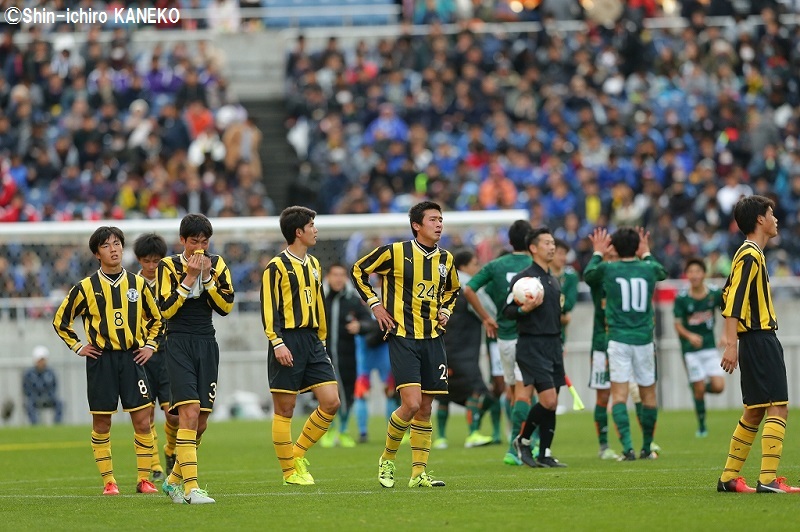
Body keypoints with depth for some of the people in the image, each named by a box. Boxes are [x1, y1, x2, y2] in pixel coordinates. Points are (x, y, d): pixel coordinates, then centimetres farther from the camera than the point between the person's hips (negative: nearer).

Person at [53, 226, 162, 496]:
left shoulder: (137, 284, 6)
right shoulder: (86, 287, -1)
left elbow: (155, 318, 20)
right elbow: (61, 319, 9)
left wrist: (150, 345, 8)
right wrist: (78, 346, 2)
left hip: (132, 358, 2)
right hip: (101, 361, -1)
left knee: (142, 421, -4)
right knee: (101, 424, 0)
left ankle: (144, 479, 3)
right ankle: (108, 481, 8)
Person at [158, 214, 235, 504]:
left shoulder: (217, 265, 9)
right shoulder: (169, 266, -1)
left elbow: (226, 306, 0)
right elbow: (166, 309, -10)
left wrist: (206, 278, -10)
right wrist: (189, 278, -13)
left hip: (207, 343, 5)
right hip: (179, 343, -4)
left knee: (201, 422, 4)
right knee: (189, 412, -19)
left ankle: (174, 480, 23)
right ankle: (191, 488, -22)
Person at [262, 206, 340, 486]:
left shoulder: (313, 264, 16)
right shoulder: (277, 266, -6)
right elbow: (268, 308, -10)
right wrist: (277, 343, -18)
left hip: (312, 341, 7)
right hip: (288, 341, -7)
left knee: (331, 402, -3)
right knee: (285, 408, -1)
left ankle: (298, 453, 12)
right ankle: (290, 472, 6)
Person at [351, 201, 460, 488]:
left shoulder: (445, 259, 8)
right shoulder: (394, 252, -7)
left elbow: (452, 289, 29)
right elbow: (358, 270, 6)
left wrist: (445, 311, 10)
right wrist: (375, 304, -1)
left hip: (433, 338, 5)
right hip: (402, 337, -5)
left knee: (425, 408, 4)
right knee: (411, 403, -16)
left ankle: (418, 473, 9)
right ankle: (387, 459, 5)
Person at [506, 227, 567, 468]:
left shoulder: (553, 281, 17)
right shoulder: (523, 278, -8)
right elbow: (507, 310, -11)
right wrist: (524, 309, -29)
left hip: (553, 346, 8)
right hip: (532, 346, -8)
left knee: (552, 403, 4)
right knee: (548, 400, -16)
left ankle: (544, 454, 9)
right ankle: (523, 440, 4)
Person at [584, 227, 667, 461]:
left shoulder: (607, 269, -4)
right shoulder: (649, 269, 1)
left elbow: (587, 274, 19)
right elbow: (663, 272, 27)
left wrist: (598, 253, 34)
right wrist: (646, 254, 41)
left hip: (618, 339, -2)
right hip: (644, 339, 2)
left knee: (619, 393, -4)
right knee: (648, 393, 13)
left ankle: (627, 447, -19)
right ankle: (647, 448, 21)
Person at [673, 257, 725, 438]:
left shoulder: (715, 294, -6)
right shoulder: (681, 298, -10)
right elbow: (678, 325, -6)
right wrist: (690, 336, -25)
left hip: (709, 346, 2)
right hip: (690, 349, -2)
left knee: (718, 387, -10)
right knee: (699, 389, -2)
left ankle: (704, 385, 25)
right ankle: (701, 426, 15)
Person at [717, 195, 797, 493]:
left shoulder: (750, 254, 18)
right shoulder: (750, 256, -13)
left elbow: (730, 297, 21)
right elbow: (733, 301, -20)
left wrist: (730, 339, 21)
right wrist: (731, 344, -25)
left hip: (758, 341, 10)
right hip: (761, 339, -10)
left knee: (754, 413, 13)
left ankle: (729, 477, 17)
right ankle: (768, 480, -18)